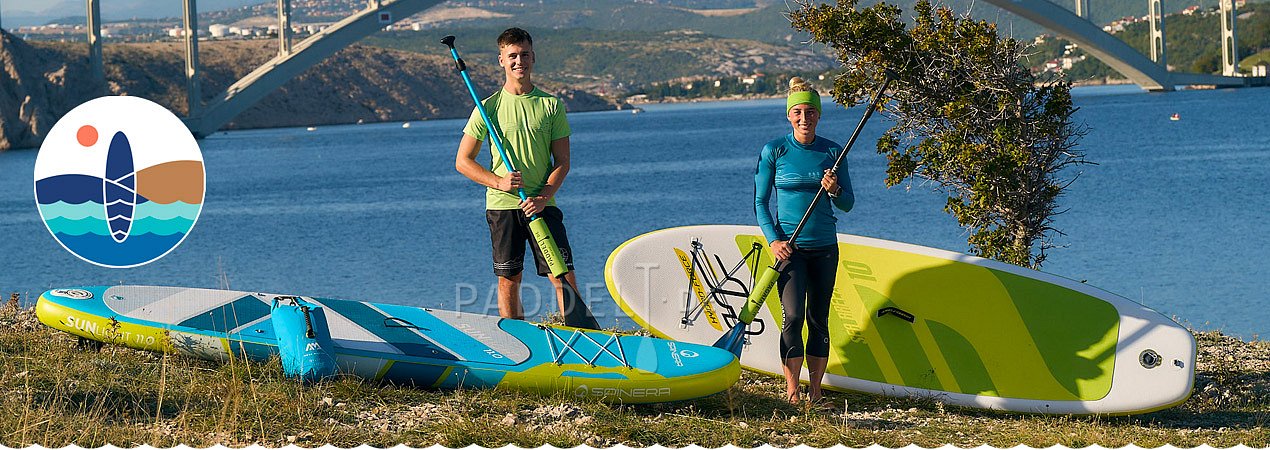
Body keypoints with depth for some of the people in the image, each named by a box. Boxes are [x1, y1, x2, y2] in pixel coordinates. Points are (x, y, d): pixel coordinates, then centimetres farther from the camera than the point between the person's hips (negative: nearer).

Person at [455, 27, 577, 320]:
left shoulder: (551, 105, 5)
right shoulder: (489, 107, 2)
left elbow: (562, 162, 4)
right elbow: (463, 161, 3)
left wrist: (543, 197, -13)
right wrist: (499, 182, -12)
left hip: (542, 206, 1)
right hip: (502, 206, 0)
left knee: (564, 276, -7)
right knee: (509, 281, 2)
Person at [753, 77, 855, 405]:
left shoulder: (833, 152, 3)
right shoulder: (774, 151, -3)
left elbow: (848, 205, 7)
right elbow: (760, 202, 1)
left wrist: (835, 190, -16)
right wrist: (774, 241, -12)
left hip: (824, 247, 3)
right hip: (789, 246, -3)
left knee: (819, 319, 5)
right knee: (793, 316, -14)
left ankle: (815, 392, 10)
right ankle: (791, 391, -10)